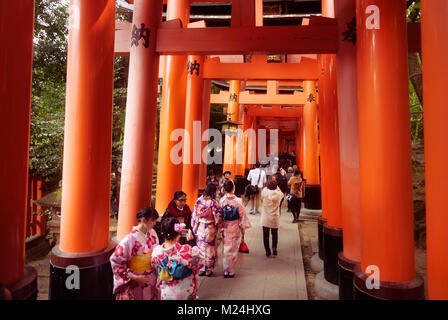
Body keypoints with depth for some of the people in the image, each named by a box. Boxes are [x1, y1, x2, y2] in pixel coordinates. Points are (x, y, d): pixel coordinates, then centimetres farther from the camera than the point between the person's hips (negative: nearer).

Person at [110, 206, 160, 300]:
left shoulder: (152, 233, -6)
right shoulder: (130, 239, -23)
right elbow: (115, 261, -17)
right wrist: (134, 277, -18)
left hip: (152, 278, 5)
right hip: (137, 282, -5)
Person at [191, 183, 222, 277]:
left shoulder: (199, 200, -5)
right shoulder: (213, 203, -17)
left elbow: (194, 215, 1)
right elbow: (217, 217, -11)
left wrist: (194, 227, 12)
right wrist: (219, 228, 6)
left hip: (200, 228, 4)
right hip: (210, 229, -4)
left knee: (200, 248, 15)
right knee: (210, 249, 11)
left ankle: (201, 269, 25)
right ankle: (209, 269, 21)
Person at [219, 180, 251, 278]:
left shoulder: (221, 200, -9)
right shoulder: (238, 201, -15)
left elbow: (219, 216, -2)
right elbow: (243, 216, -9)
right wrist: (243, 229, 3)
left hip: (225, 229, 2)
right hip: (235, 229, -2)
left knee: (225, 249, 14)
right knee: (233, 250, 11)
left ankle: (226, 271, 22)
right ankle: (231, 271, 20)